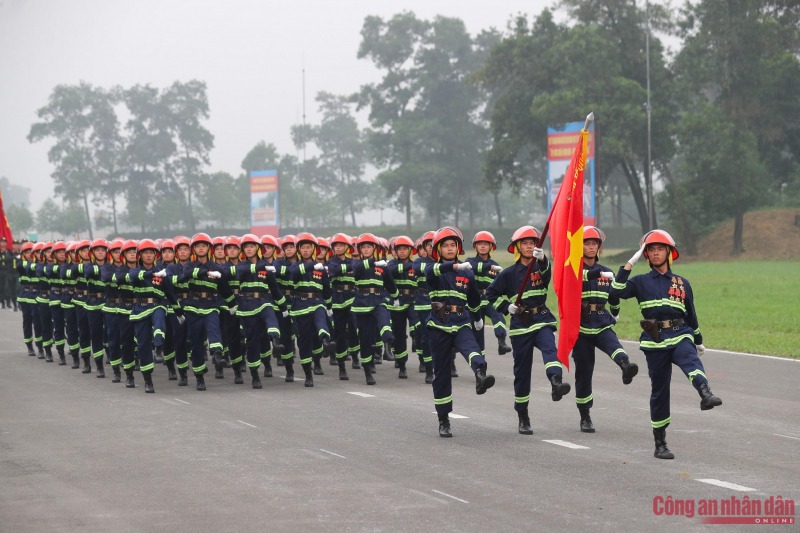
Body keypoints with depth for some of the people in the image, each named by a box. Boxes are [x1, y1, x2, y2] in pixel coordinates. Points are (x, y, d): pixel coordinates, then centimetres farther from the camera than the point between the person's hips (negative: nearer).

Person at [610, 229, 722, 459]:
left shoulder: (682, 283, 14)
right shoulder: (641, 282, 9)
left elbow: (691, 314, 23)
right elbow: (617, 291, -8)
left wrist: (698, 341, 29)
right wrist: (629, 264, -8)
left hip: (680, 337, 0)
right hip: (654, 341, 0)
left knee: (691, 360, -34)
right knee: (659, 391, 3)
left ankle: (705, 394, -63)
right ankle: (660, 444, 13)